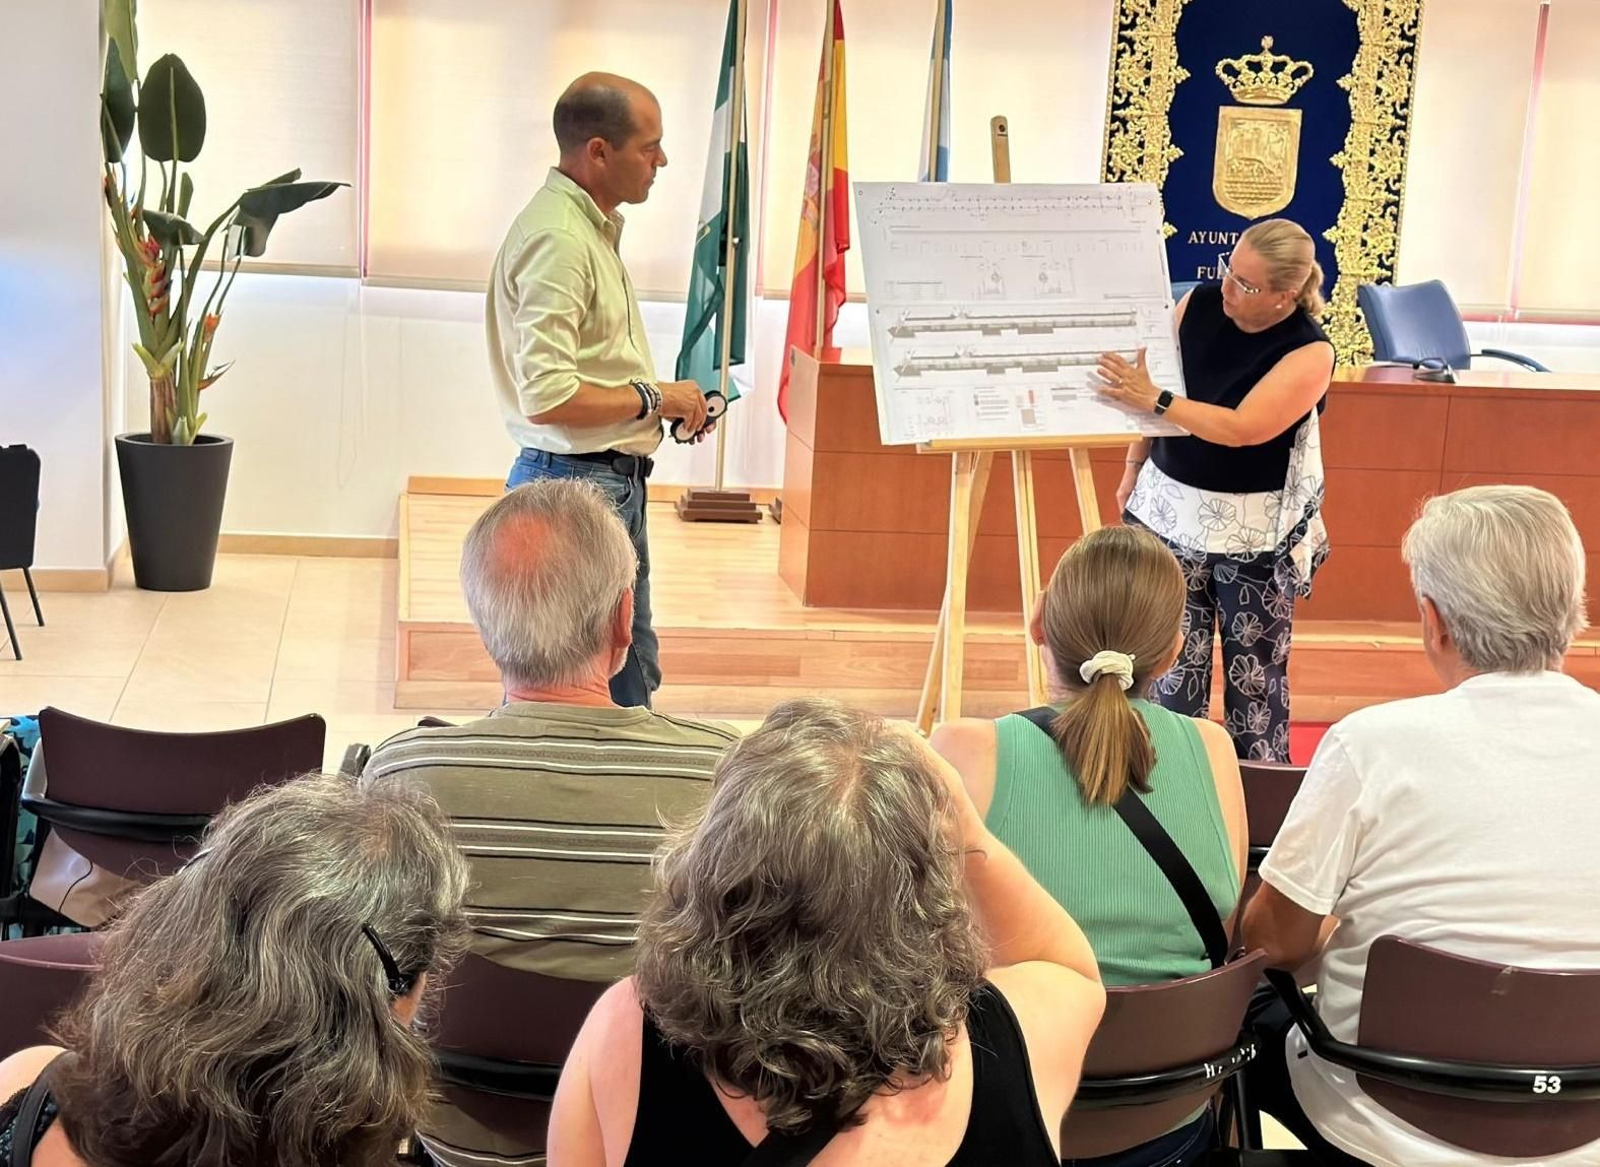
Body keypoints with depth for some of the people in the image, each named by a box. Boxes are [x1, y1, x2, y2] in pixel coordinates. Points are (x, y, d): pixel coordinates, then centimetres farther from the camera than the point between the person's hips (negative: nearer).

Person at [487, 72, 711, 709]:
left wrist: (667, 401, 9)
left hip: (615, 479, 11)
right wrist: (652, 398, -15)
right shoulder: (556, 238, -20)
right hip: (574, 483, -10)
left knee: (632, 675, 19)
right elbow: (547, 396, -26)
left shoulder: (594, 226, 14)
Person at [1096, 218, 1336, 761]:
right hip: (1171, 510, 4)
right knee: (1174, 661, 3)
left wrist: (1154, 400, -28)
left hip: (1255, 531, -3)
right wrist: (1134, 468, 11)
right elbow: (1145, 391, 9)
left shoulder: (1309, 353, -16)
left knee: (1255, 670, 5)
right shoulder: (1198, 304, -3)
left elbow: (1241, 428, -26)